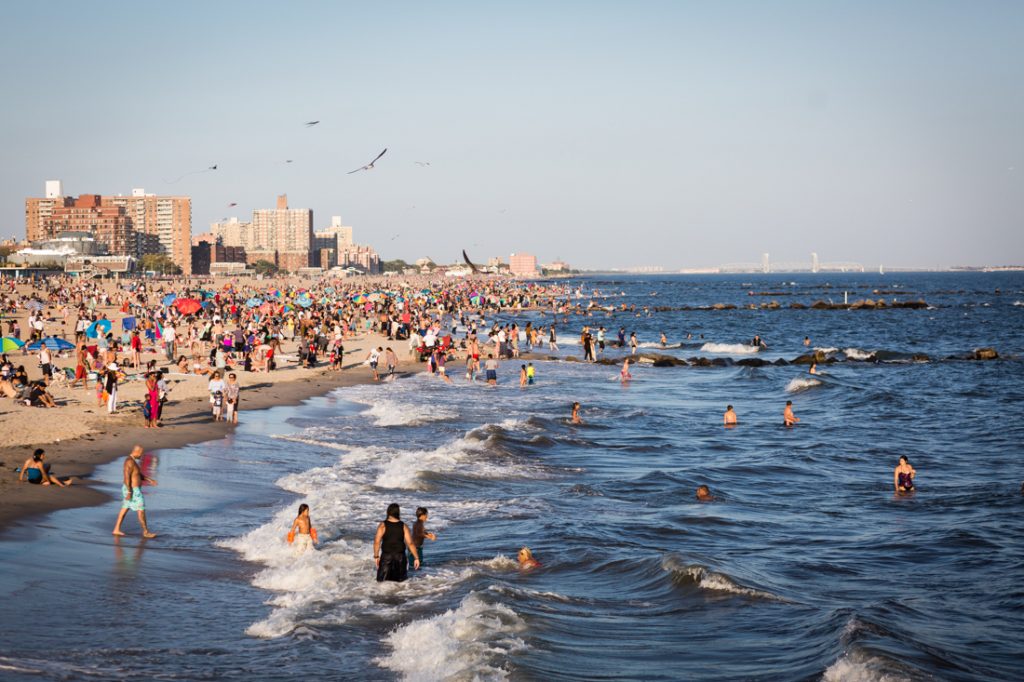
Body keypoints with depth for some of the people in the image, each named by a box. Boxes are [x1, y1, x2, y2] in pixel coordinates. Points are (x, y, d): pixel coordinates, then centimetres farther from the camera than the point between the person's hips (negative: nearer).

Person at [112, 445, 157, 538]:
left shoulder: (132, 461, 10)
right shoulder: (130, 462, -25)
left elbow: (139, 474, 20)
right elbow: (127, 477, -29)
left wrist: (149, 480, 13)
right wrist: (129, 493, -28)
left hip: (131, 489, 11)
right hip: (132, 491, -11)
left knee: (124, 510, 15)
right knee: (141, 510, -1)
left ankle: (116, 530, 18)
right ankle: (145, 532, 7)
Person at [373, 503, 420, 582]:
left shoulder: (382, 525, -7)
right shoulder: (403, 526, -3)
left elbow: (377, 542, -11)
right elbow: (410, 543, -5)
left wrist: (376, 556, -1)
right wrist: (416, 558, 1)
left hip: (386, 556, -1)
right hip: (400, 557, 1)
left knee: (381, 582, 5)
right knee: (400, 582, 10)